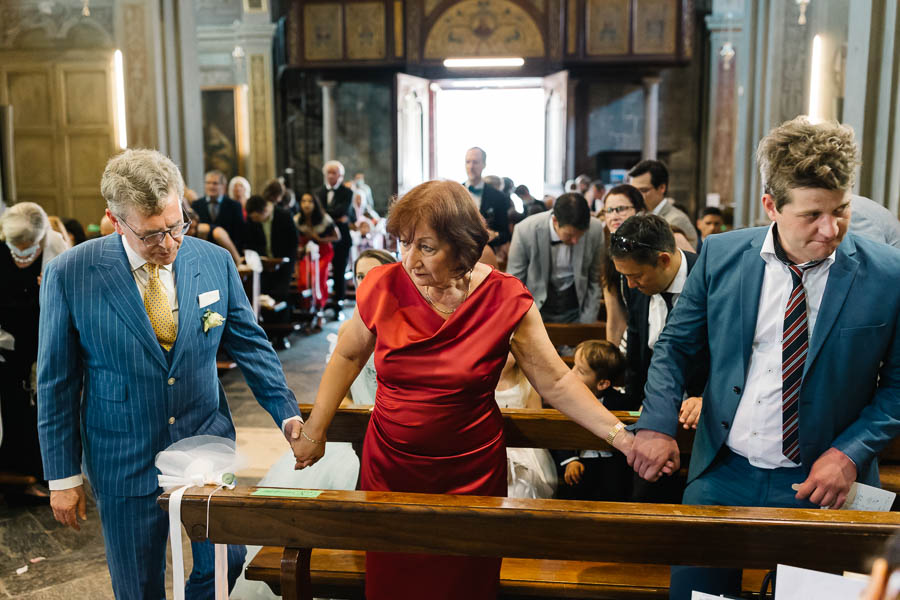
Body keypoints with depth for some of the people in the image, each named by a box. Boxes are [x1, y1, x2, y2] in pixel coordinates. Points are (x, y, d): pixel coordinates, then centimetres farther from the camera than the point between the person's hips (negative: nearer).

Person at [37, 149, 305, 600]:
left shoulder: (216, 262, -5)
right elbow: (56, 384, -5)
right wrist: (63, 475, -2)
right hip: (125, 462, -2)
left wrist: (287, 412, -1)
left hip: (209, 446, 2)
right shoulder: (69, 275, -12)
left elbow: (250, 344, 5)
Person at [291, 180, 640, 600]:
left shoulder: (506, 299, -13)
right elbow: (348, 357, 5)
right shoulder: (385, 286, -9)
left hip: (471, 473, -1)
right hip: (388, 469, 2)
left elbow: (556, 382, -9)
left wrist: (621, 436, -17)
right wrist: (315, 431, 5)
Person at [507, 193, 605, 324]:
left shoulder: (595, 230, -16)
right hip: (537, 306, -1)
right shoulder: (525, 230, -20)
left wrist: (587, 323, -4)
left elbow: (595, 281, -3)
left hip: (575, 310, 1)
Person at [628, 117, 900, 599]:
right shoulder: (721, 255, -5)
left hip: (820, 483, -1)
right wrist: (658, 423, -10)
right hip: (722, 474, 1)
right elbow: (675, 346, 3)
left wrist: (850, 452, -13)